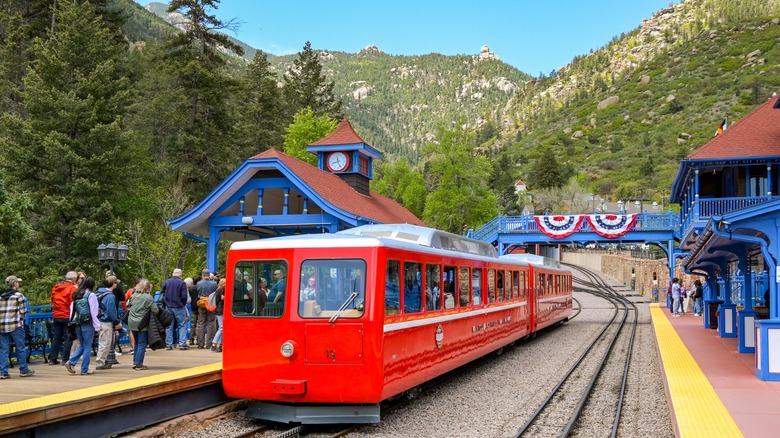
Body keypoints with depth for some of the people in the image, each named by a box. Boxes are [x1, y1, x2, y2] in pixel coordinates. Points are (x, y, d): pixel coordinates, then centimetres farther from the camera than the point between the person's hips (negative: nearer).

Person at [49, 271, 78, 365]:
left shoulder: (55, 287, 10)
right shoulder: (72, 288, -12)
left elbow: (53, 301, 16)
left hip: (56, 316, 7)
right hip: (67, 316, -6)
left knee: (56, 337, 13)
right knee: (68, 338, 0)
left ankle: (52, 358, 15)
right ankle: (65, 359, -2)